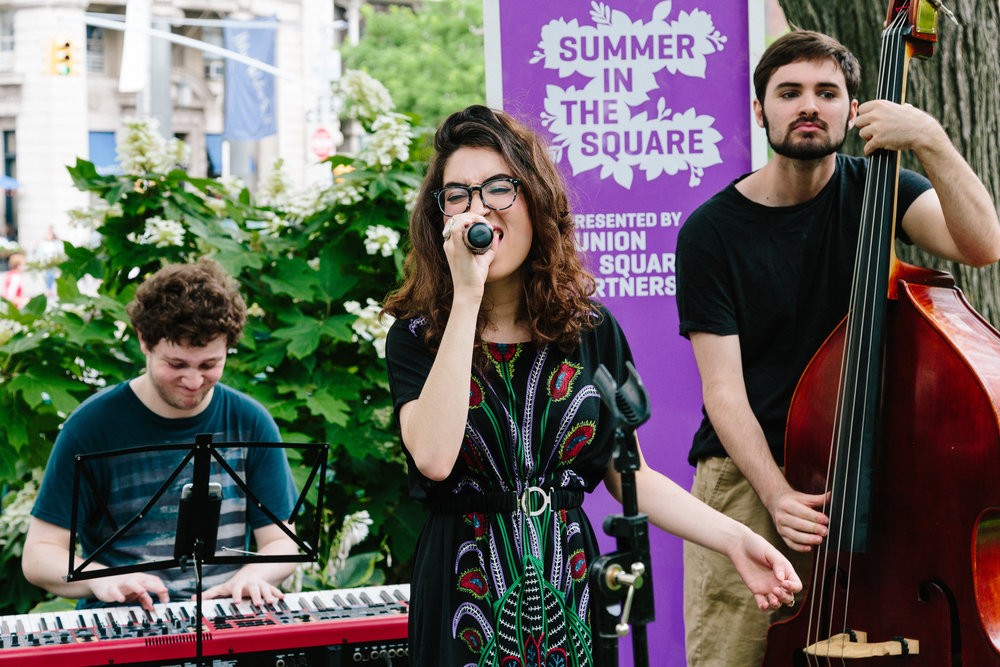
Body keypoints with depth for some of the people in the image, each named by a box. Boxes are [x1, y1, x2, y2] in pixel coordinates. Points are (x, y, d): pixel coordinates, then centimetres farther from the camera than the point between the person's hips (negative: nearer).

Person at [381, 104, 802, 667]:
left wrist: (733, 538, -9)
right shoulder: (417, 338, -6)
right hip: (468, 604, -2)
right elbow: (434, 457, -24)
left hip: (570, 597, 2)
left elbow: (629, 475, 5)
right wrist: (467, 296, -22)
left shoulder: (591, 330, 2)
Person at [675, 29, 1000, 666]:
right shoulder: (711, 231, -3)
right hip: (747, 475, -1)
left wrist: (932, 141, -27)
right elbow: (723, 385, -8)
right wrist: (775, 492, -22)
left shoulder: (872, 190, 4)